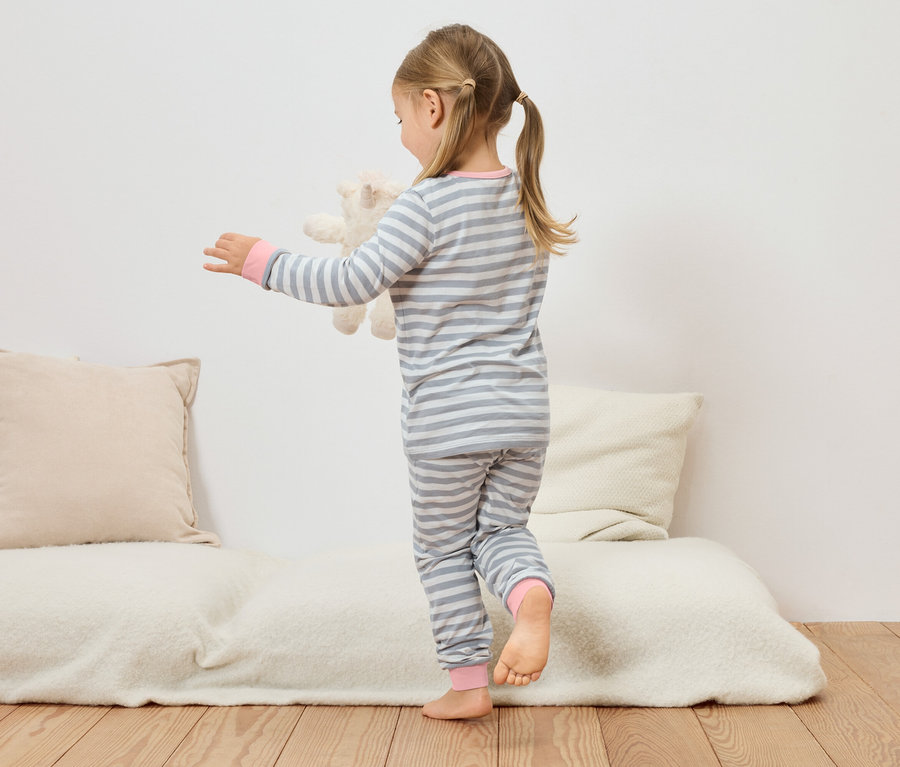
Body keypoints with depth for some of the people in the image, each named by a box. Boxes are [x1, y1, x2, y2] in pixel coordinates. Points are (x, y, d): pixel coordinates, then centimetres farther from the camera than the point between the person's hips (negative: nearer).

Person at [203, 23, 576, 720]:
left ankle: (469, 682, 20)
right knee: (503, 530, 20)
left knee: (444, 548, 13)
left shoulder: (425, 205, -16)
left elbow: (355, 283, -19)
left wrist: (263, 261, -7)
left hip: (446, 419, -5)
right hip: (524, 410, 5)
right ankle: (531, 591, -12)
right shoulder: (526, 202, 5)